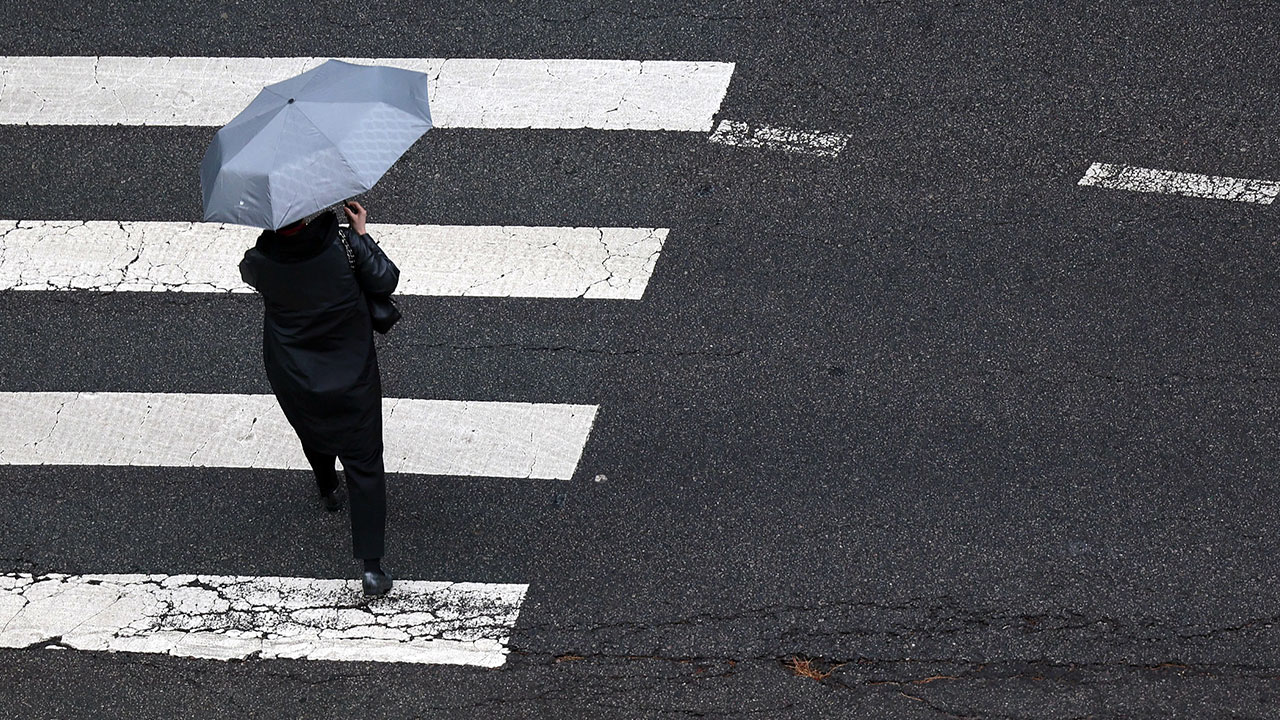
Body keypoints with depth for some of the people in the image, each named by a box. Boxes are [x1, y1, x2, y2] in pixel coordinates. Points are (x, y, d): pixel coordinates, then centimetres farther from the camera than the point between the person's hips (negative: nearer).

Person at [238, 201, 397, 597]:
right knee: (364, 464, 7)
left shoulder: (260, 261, -19)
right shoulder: (344, 249, -25)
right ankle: (371, 565, 4)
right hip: (352, 381, -2)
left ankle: (327, 491, 64)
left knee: (314, 435, 34)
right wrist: (361, 233, -1)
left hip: (294, 382, 2)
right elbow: (386, 281, -10)